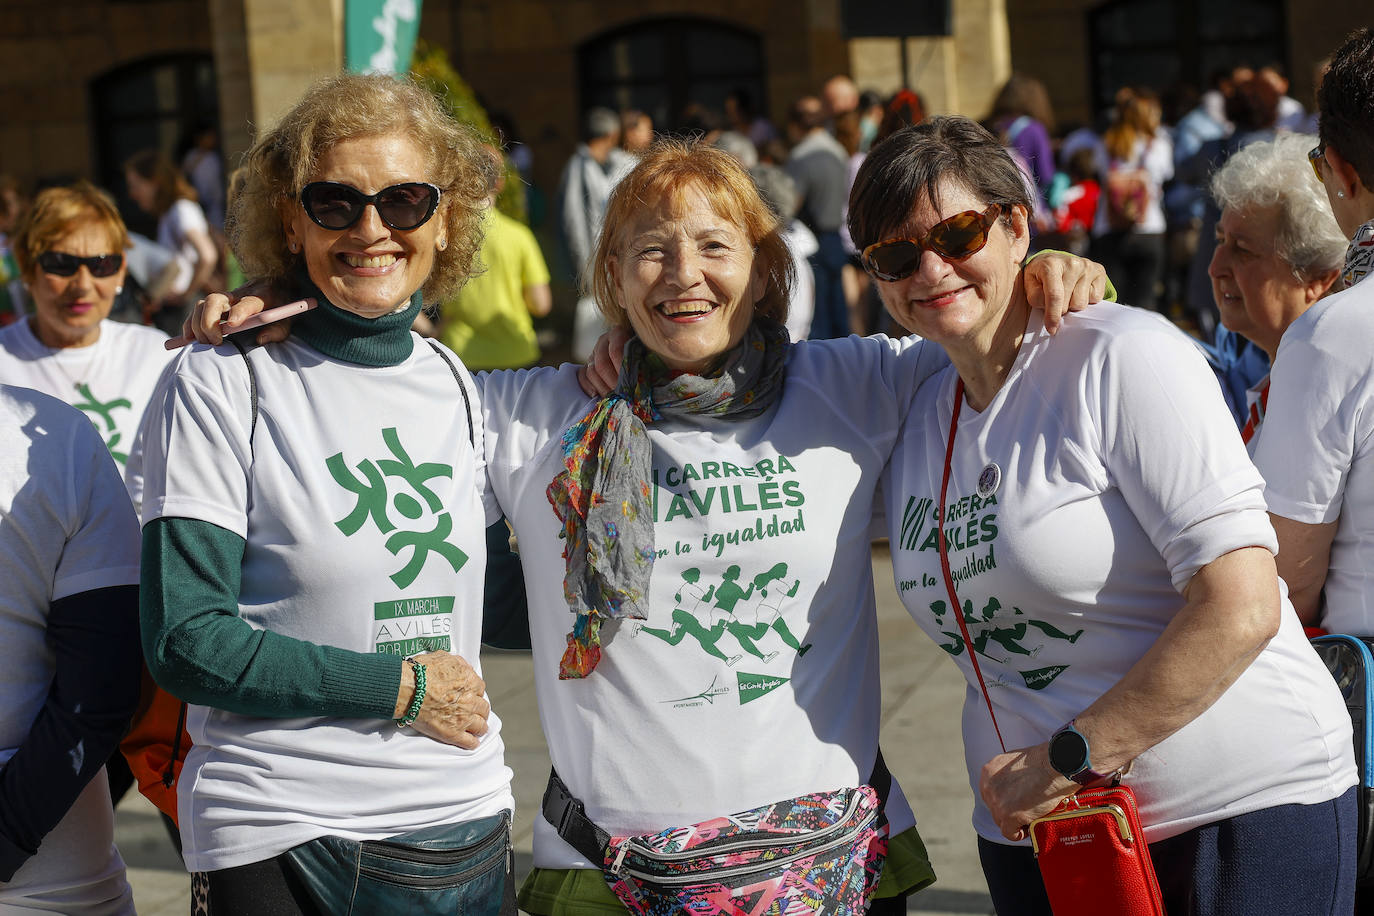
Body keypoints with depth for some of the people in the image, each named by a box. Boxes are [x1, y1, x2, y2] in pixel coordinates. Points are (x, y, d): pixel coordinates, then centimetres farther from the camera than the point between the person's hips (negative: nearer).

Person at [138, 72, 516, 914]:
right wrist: (400, 686, -12)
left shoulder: (452, 384, 8)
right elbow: (186, 642, -12)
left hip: (465, 821, 5)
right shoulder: (221, 385, -7)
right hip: (282, 836, -4)